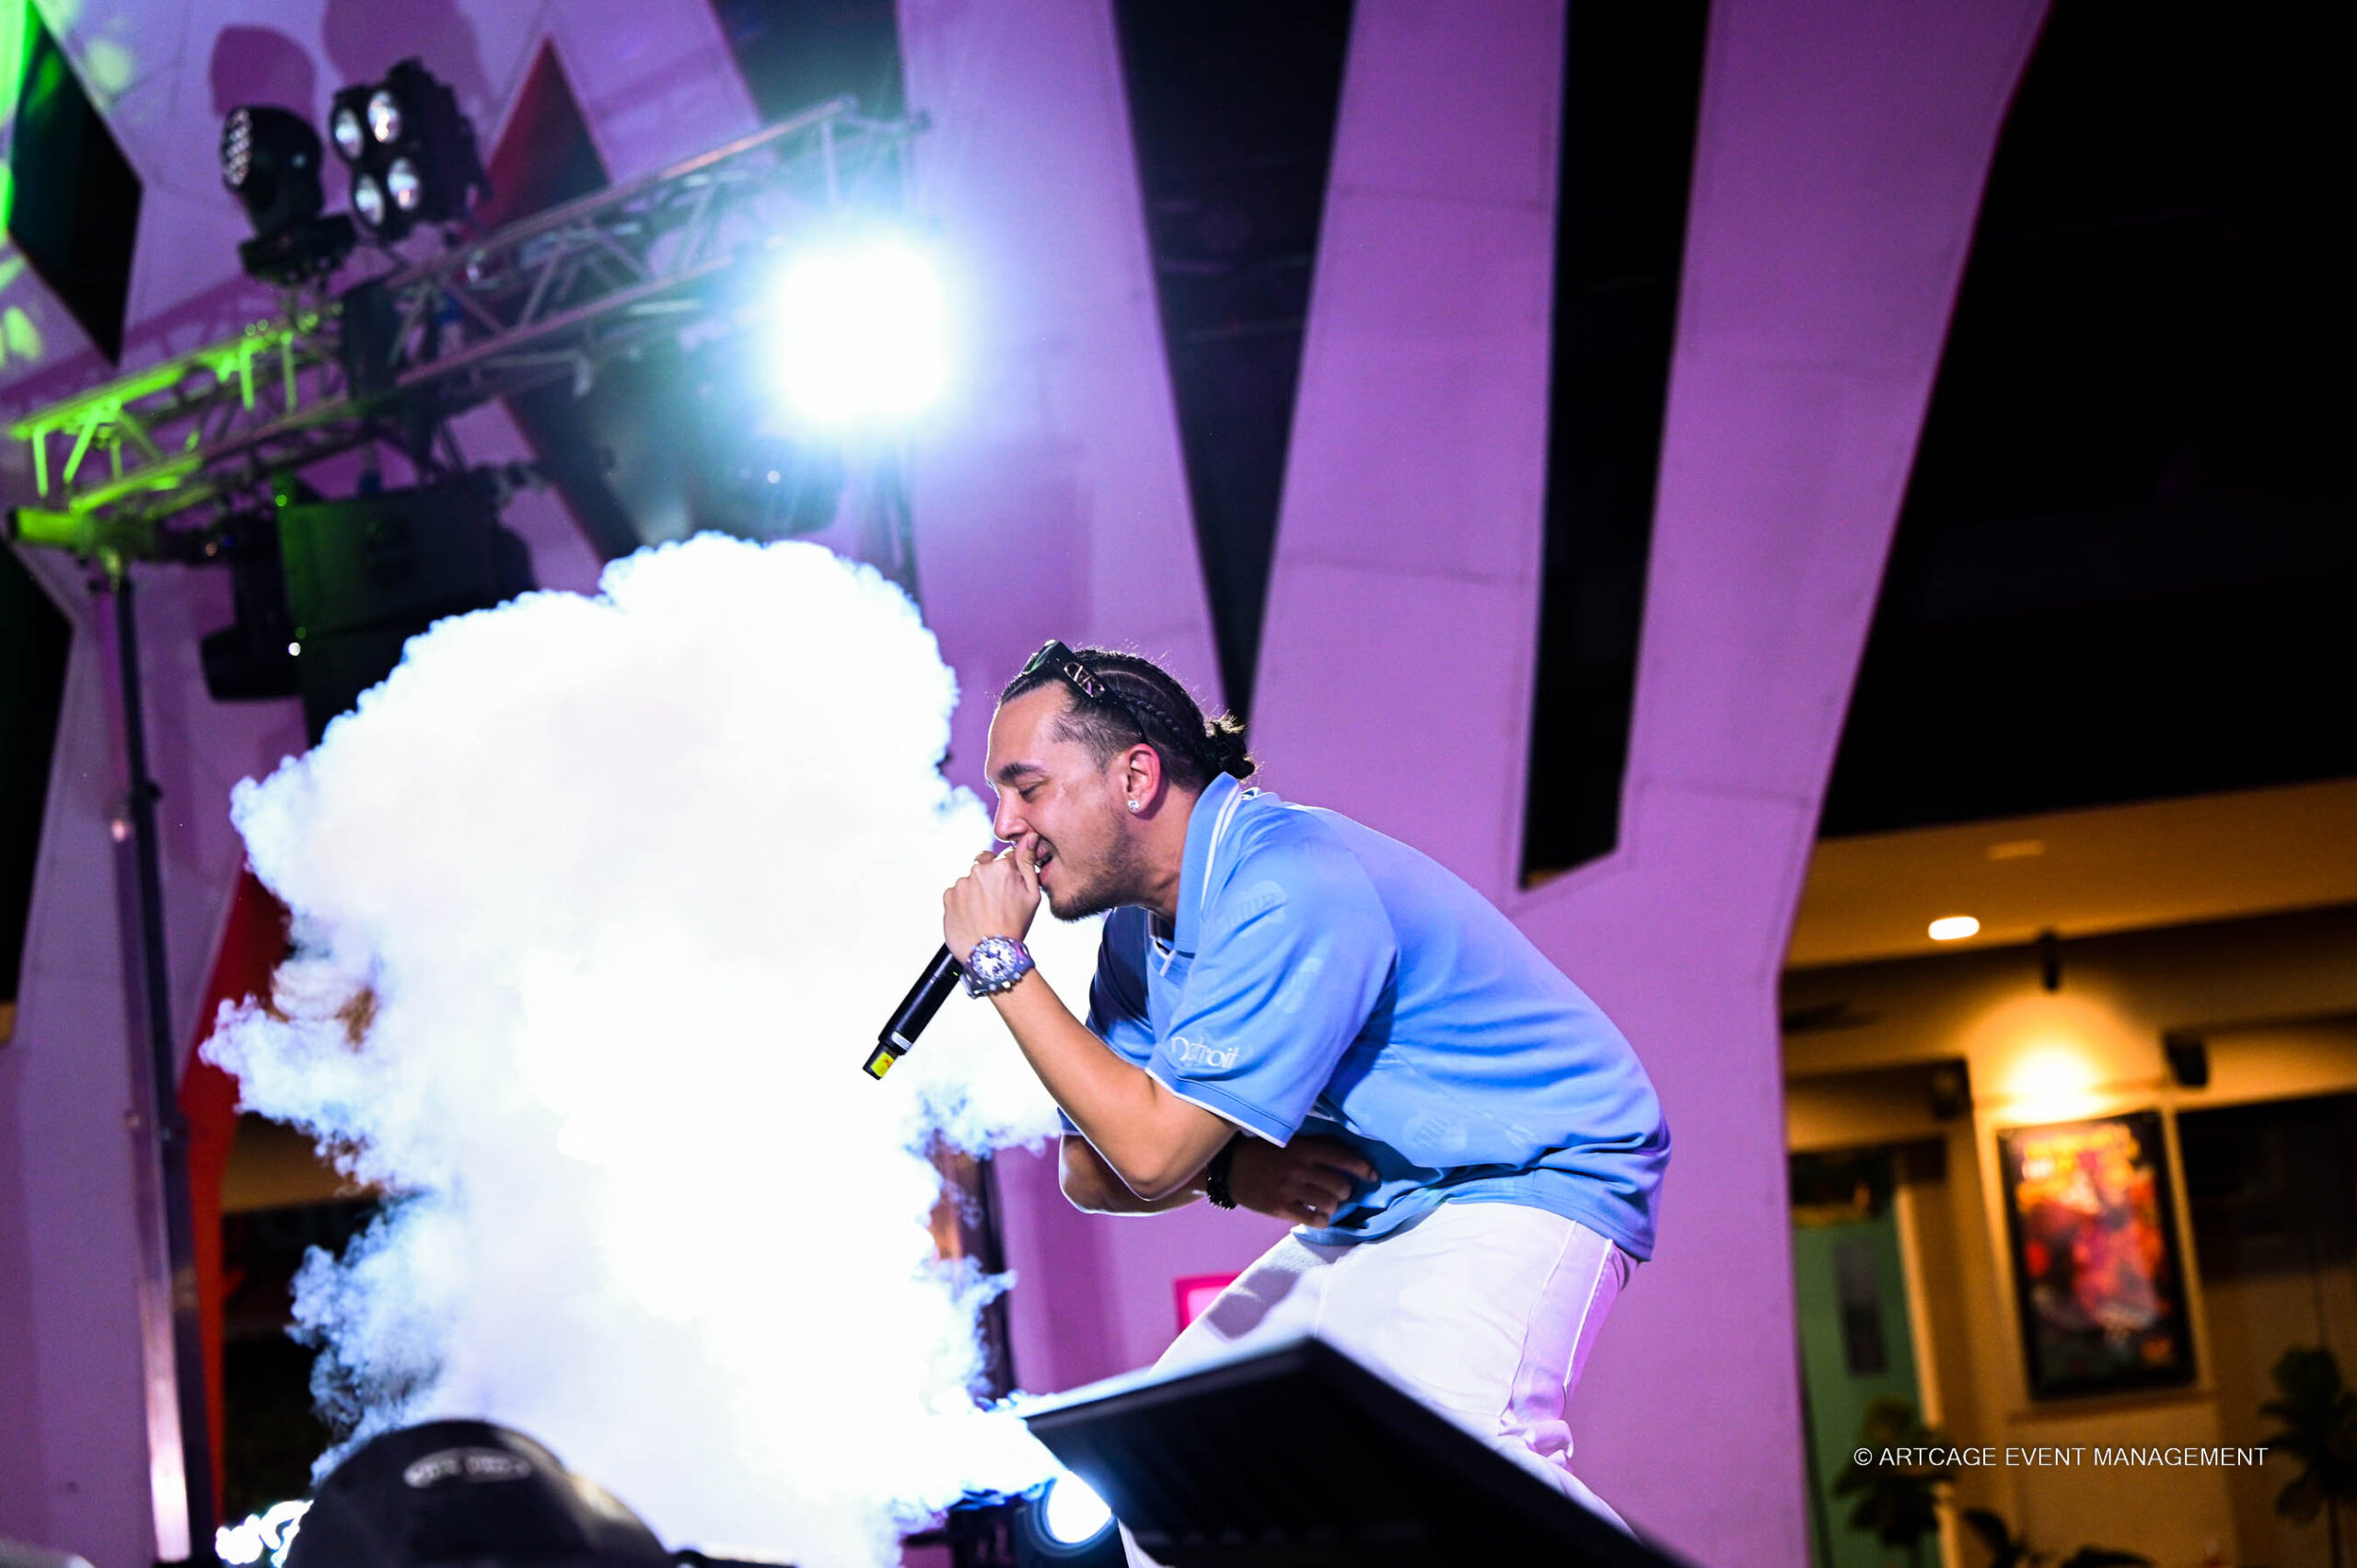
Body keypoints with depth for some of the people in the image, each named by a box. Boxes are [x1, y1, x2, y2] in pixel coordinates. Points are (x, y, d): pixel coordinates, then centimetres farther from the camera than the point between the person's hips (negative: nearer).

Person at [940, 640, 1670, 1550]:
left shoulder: (1291, 894, -26)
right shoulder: (1140, 928, 4)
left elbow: (1151, 1152, -27)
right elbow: (1089, 1172, 5)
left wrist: (1003, 965, -20)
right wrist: (1223, 1169, -16)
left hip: (1530, 1180, -9)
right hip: (1368, 1214, 10)